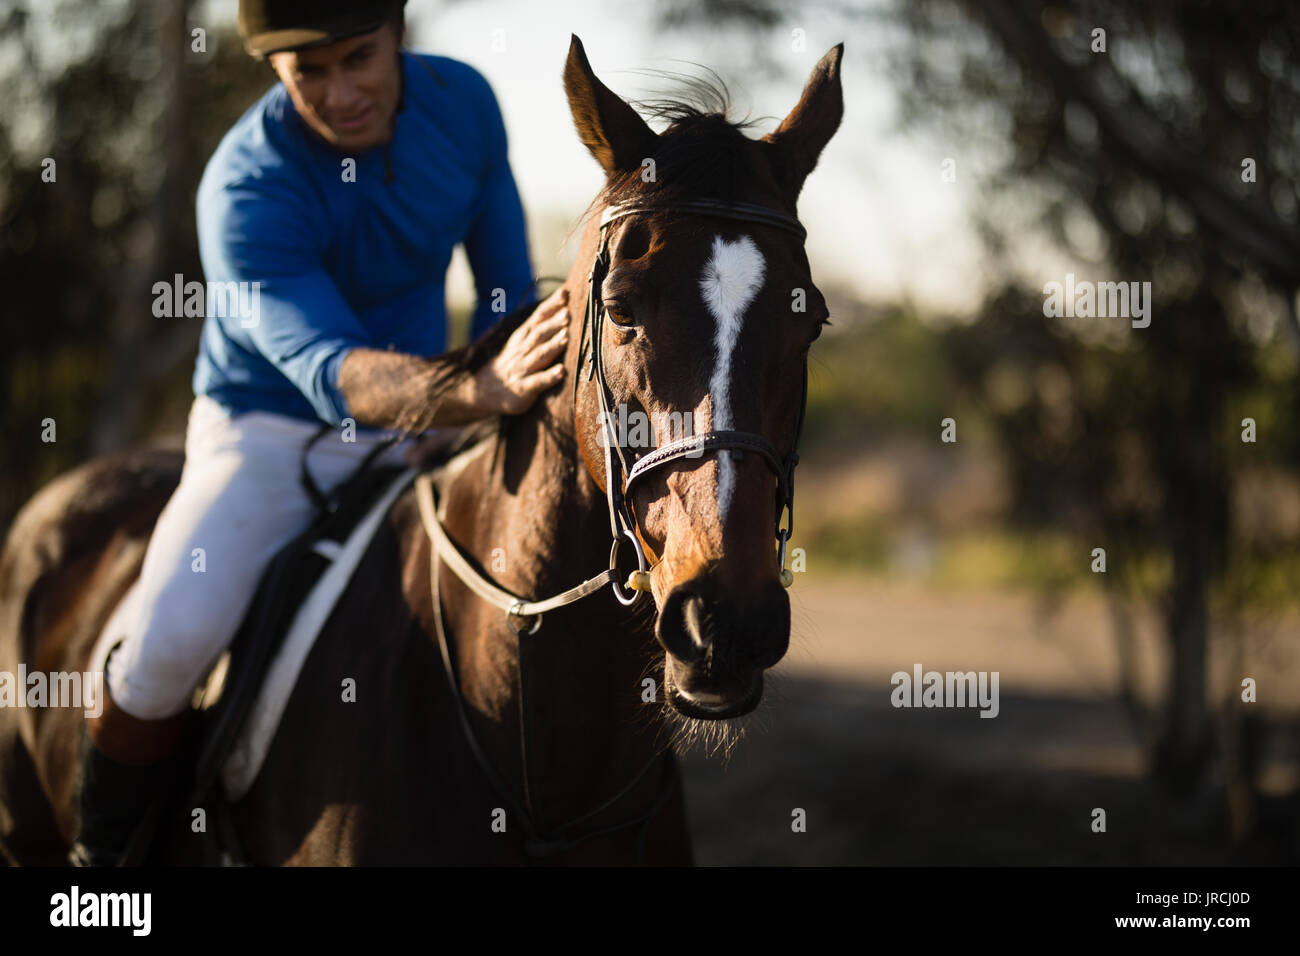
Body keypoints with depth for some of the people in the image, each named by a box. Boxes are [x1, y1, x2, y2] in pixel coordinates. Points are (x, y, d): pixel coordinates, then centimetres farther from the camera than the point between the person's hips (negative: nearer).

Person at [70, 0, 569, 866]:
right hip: (272, 436, -5)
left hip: (421, 431, 5)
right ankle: (105, 848, -2)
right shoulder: (246, 191, -26)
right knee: (174, 638, -28)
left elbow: (507, 282, 5)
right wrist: (480, 389, -56)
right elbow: (331, 373, -39)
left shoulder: (463, 101, -9)